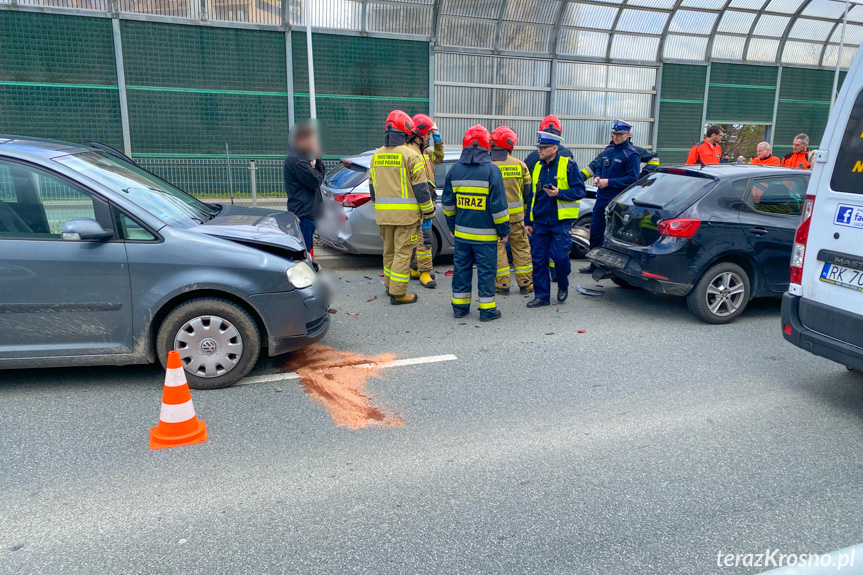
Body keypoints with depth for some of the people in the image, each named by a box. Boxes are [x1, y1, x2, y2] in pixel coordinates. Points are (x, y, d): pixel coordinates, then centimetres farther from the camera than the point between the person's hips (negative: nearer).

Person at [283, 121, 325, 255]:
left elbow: (321, 176, 15)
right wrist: (314, 168, 1)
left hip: (308, 212, 11)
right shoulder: (295, 160, -15)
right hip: (303, 213, -11)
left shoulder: (302, 158, 18)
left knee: (307, 250, 16)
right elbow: (315, 181, -19)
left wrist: (318, 160, 0)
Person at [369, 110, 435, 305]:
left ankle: (390, 285, 30)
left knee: (389, 250, 18)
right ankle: (397, 293, 0)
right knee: (403, 252, -2)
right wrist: (429, 212, -3)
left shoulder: (377, 155, 10)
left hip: (383, 213, 6)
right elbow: (420, 187, -12)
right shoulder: (410, 154, -10)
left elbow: (372, 186, 16)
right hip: (406, 213, -6)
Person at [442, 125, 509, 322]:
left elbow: (447, 202, 9)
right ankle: (487, 309, 9)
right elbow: (498, 206, -12)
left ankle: (460, 306, 20)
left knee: (461, 268, 13)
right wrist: (504, 230, -2)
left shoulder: (455, 169, 4)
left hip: (462, 232, 4)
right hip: (485, 234, -4)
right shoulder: (491, 170, -10)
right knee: (486, 270, 4)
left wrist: (452, 225, 20)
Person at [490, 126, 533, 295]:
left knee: (497, 249, 7)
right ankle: (525, 283, 18)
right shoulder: (520, 165, 0)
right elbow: (528, 191, 6)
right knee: (521, 247, 12)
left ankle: (502, 284, 8)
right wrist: (526, 212, 17)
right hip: (516, 215, 2)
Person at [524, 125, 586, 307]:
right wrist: (528, 221, 14)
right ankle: (542, 295, 13)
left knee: (560, 256, -8)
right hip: (539, 222, 5)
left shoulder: (568, 165, -3)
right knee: (538, 259, 3)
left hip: (561, 221, -5)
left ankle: (563, 286, 21)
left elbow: (580, 190, -7)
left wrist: (559, 193, -22)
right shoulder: (537, 167, 13)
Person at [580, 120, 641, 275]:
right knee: (595, 232, 11)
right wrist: (597, 178, 3)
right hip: (601, 198, 7)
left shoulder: (631, 154, -8)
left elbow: (632, 179, -14)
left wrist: (609, 182, -18)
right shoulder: (607, 150, 14)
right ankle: (595, 265, 23)